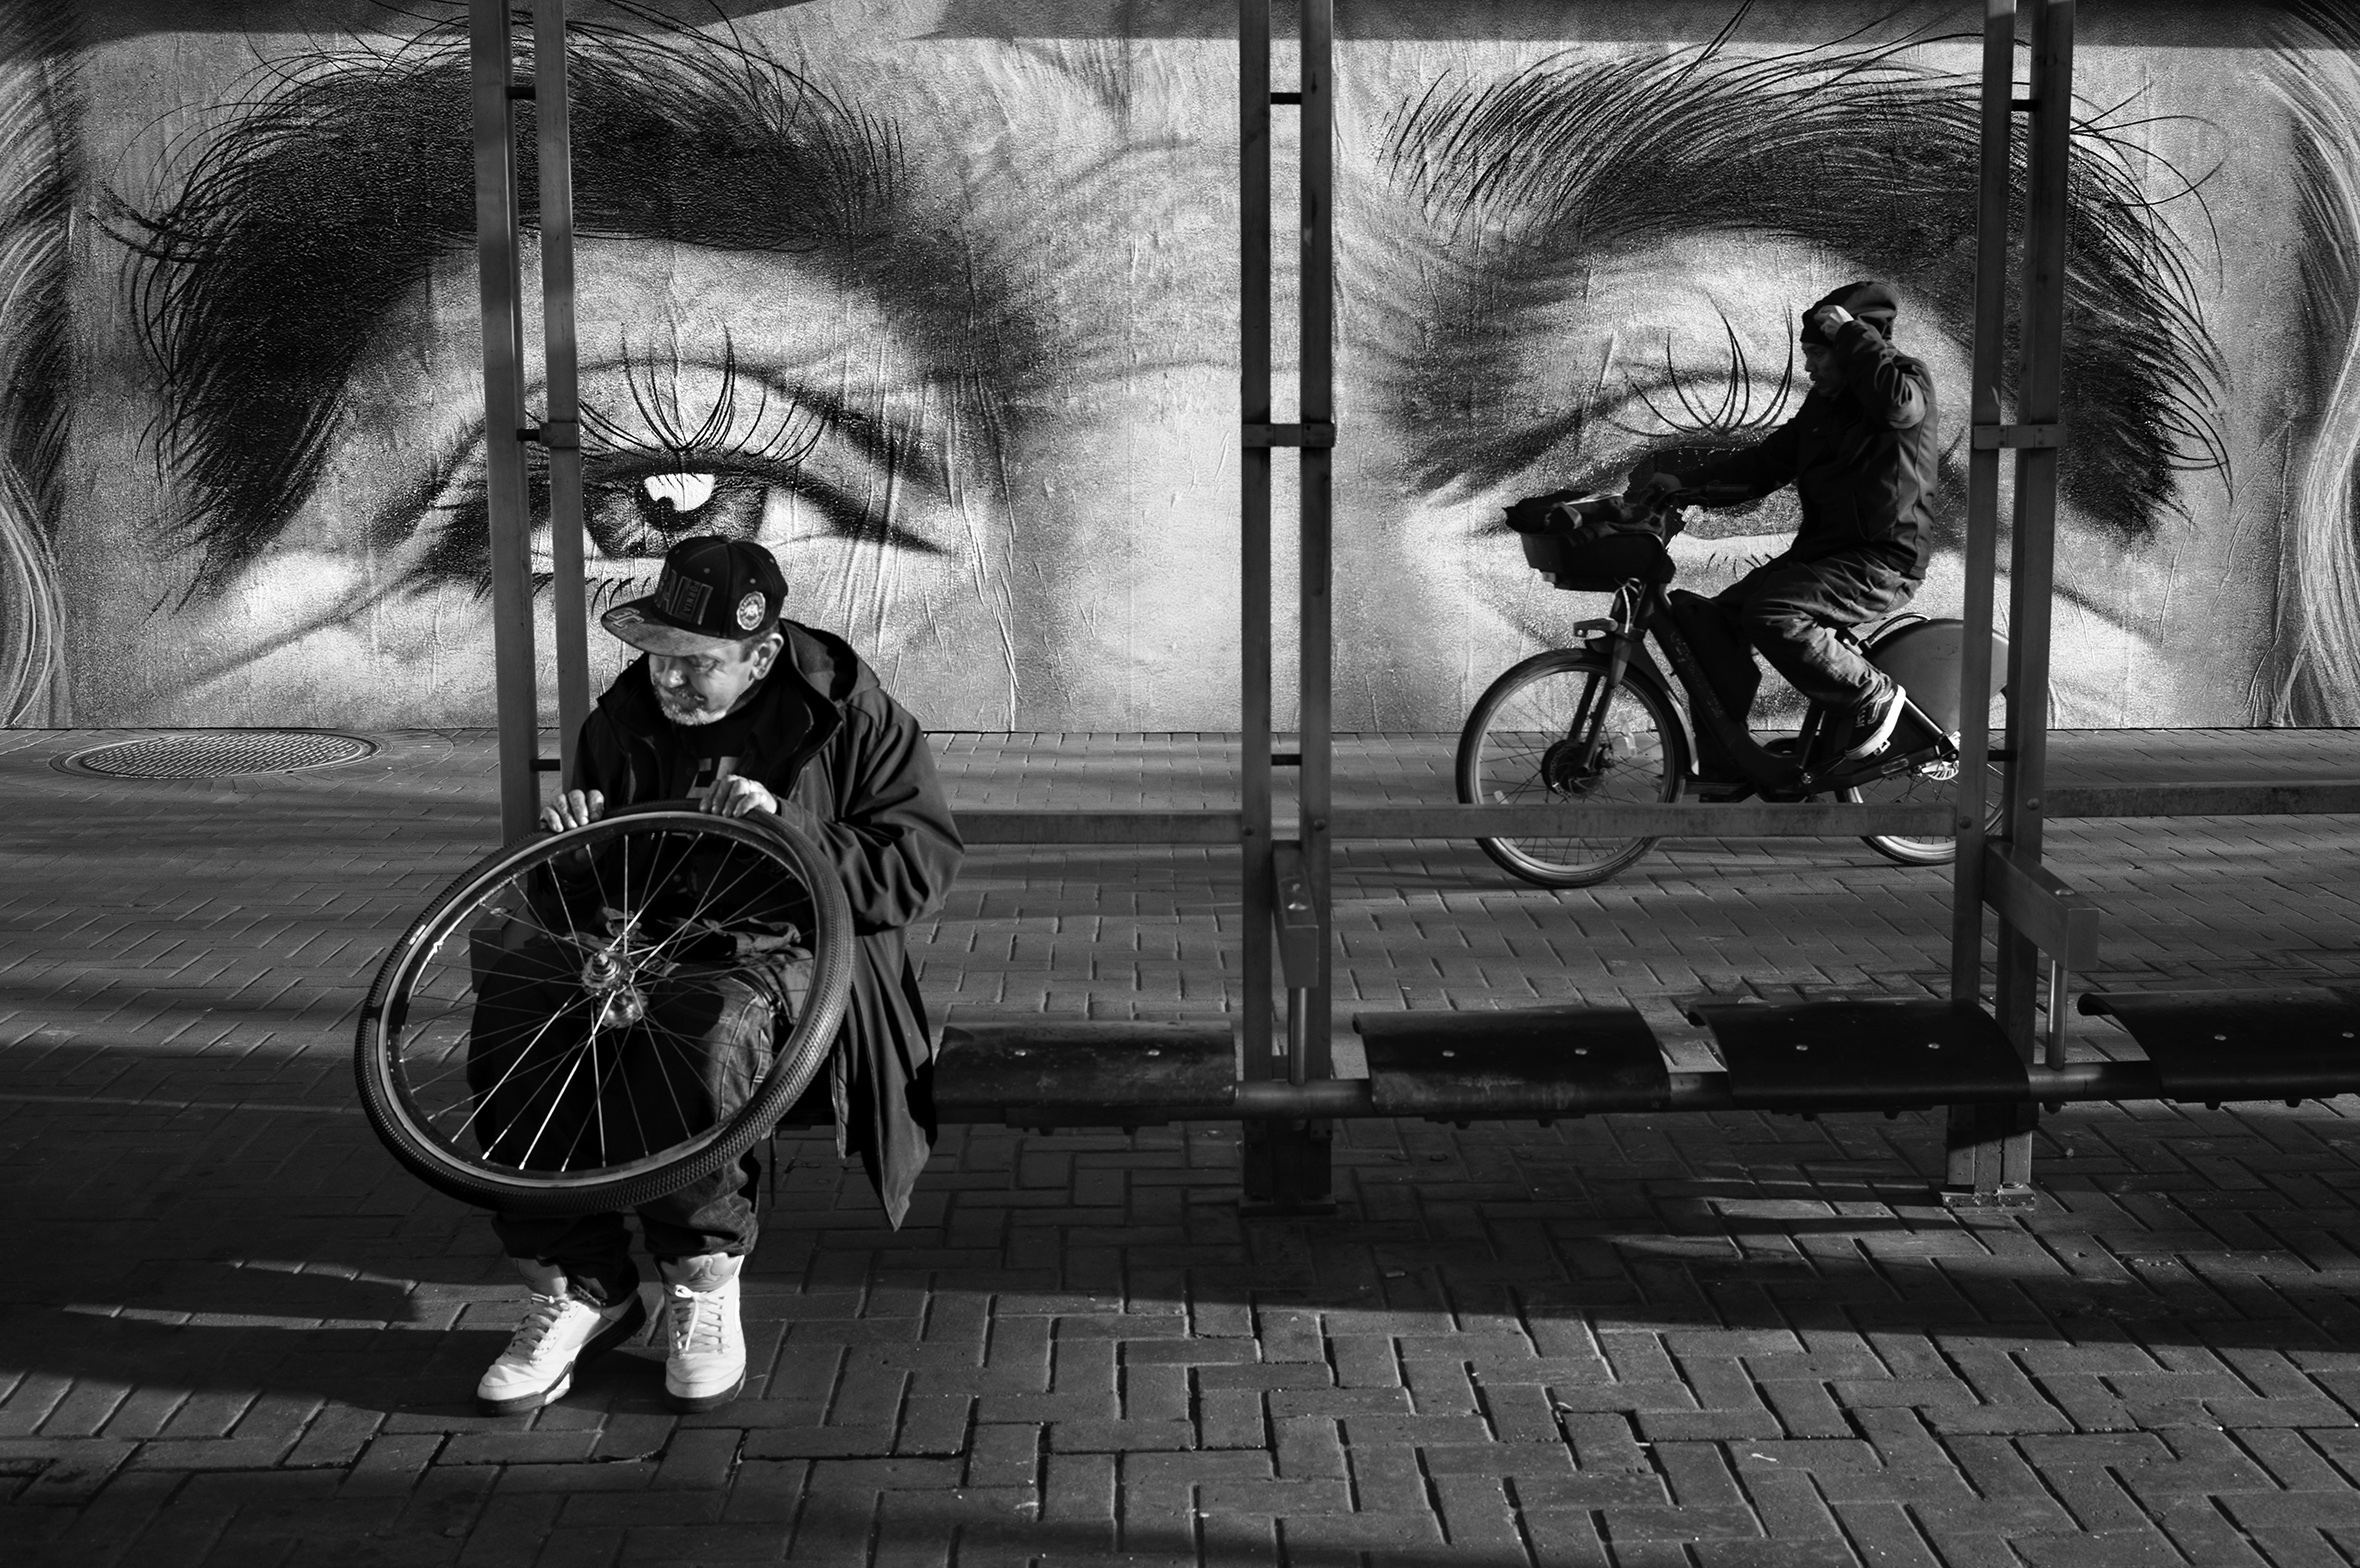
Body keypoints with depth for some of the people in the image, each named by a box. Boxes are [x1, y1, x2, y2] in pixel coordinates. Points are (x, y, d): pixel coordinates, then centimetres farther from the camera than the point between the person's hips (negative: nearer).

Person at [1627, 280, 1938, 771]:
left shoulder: (1911, 379, -6)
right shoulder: (1825, 400, 16)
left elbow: (1897, 402, -32)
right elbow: (1767, 462, 17)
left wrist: (1849, 332, -20)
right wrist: (1682, 482, 5)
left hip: (1882, 564, -8)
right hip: (1823, 549, 8)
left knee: (1770, 616, -29)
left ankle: (1873, 696, -9)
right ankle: (1721, 775, 3)